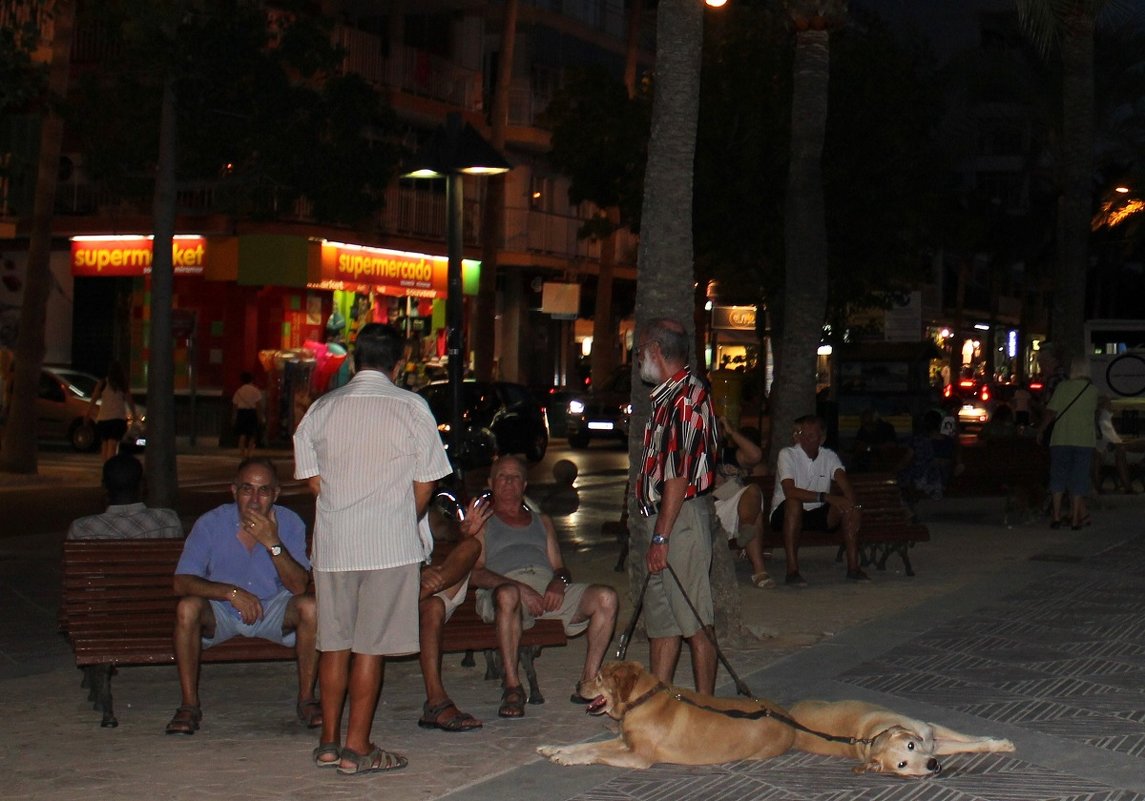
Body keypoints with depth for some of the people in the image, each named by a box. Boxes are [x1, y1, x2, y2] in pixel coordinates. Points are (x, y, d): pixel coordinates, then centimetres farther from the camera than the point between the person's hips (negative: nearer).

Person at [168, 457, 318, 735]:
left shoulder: (289, 524, -11)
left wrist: (273, 544, -34)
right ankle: (189, 705, -17)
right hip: (220, 613, -1)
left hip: (273, 612, 1)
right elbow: (182, 583, -20)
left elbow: (299, 586, -20)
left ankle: (306, 700, -13)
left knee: (309, 606, -28)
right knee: (187, 607, -30)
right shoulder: (211, 524, -14)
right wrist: (230, 592, -34)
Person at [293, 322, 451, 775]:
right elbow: (425, 484, -3)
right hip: (389, 545, -3)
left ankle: (328, 743, 20)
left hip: (332, 544, 4)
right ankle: (357, 749, 6)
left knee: (334, 643, 13)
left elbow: (314, 480, 8)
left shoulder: (322, 408, 5)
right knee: (371, 647, 2)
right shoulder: (410, 407, -5)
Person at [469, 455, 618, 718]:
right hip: (507, 585, -4)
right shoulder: (481, 521, 19)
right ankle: (512, 686, -34)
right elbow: (475, 573, 3)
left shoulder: (542, 521, 33)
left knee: (606, 598, -23)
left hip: (550, 589, 4)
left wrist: (559, 581, -4)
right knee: (507, 595, -42)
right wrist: (520, 588, -14)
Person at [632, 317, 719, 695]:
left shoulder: (687, 396, -16)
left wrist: (661, 536, -21)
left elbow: (679, 474, -21)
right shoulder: (668, 395, 16)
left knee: (695, 620, -4)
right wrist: (649, 524, 22)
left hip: (682, 520, -11)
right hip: (664, 520, 11)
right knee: (660, 614, 14)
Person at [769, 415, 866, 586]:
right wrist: (826, 497, -37)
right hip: (784, 514, -4)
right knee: (794, 503, -37)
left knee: (850, 507, -19)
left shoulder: (829, 456, 1)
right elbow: (789, 491, -29)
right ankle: (792, 570, -36)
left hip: (817, 514, 4)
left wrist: (852, 506, -36)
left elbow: (844, 482, -15)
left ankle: (853, 567, -14)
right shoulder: (787, 455, -14)